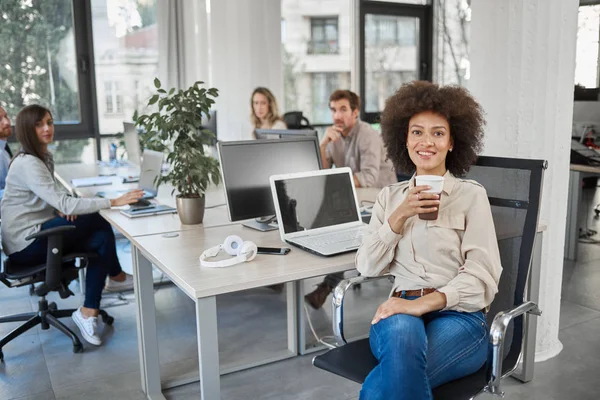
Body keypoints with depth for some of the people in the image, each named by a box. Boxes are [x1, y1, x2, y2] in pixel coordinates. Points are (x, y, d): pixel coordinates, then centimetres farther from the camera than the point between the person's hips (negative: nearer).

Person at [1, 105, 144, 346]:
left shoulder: (44, 156, 11)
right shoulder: (27, 164, -20)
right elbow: (65, 204, -29)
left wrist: (61, 208, -6)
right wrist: (114, 202, -32)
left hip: (37, 236, 9)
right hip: (26, 245, -9)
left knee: (101, 239, -9)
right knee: (95, 218, -14)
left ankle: (88, 312, -3)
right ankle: (116, 276, 5)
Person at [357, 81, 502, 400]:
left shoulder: (471, 195, 6)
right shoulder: (389, 197, 16)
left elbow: (482, 274, -6)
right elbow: (367, 267, 7)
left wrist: (425, 302, -20)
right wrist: (399, 216, -7)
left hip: (459, 316, -2)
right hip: (401, 313, 3)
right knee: (403, 332, -38)